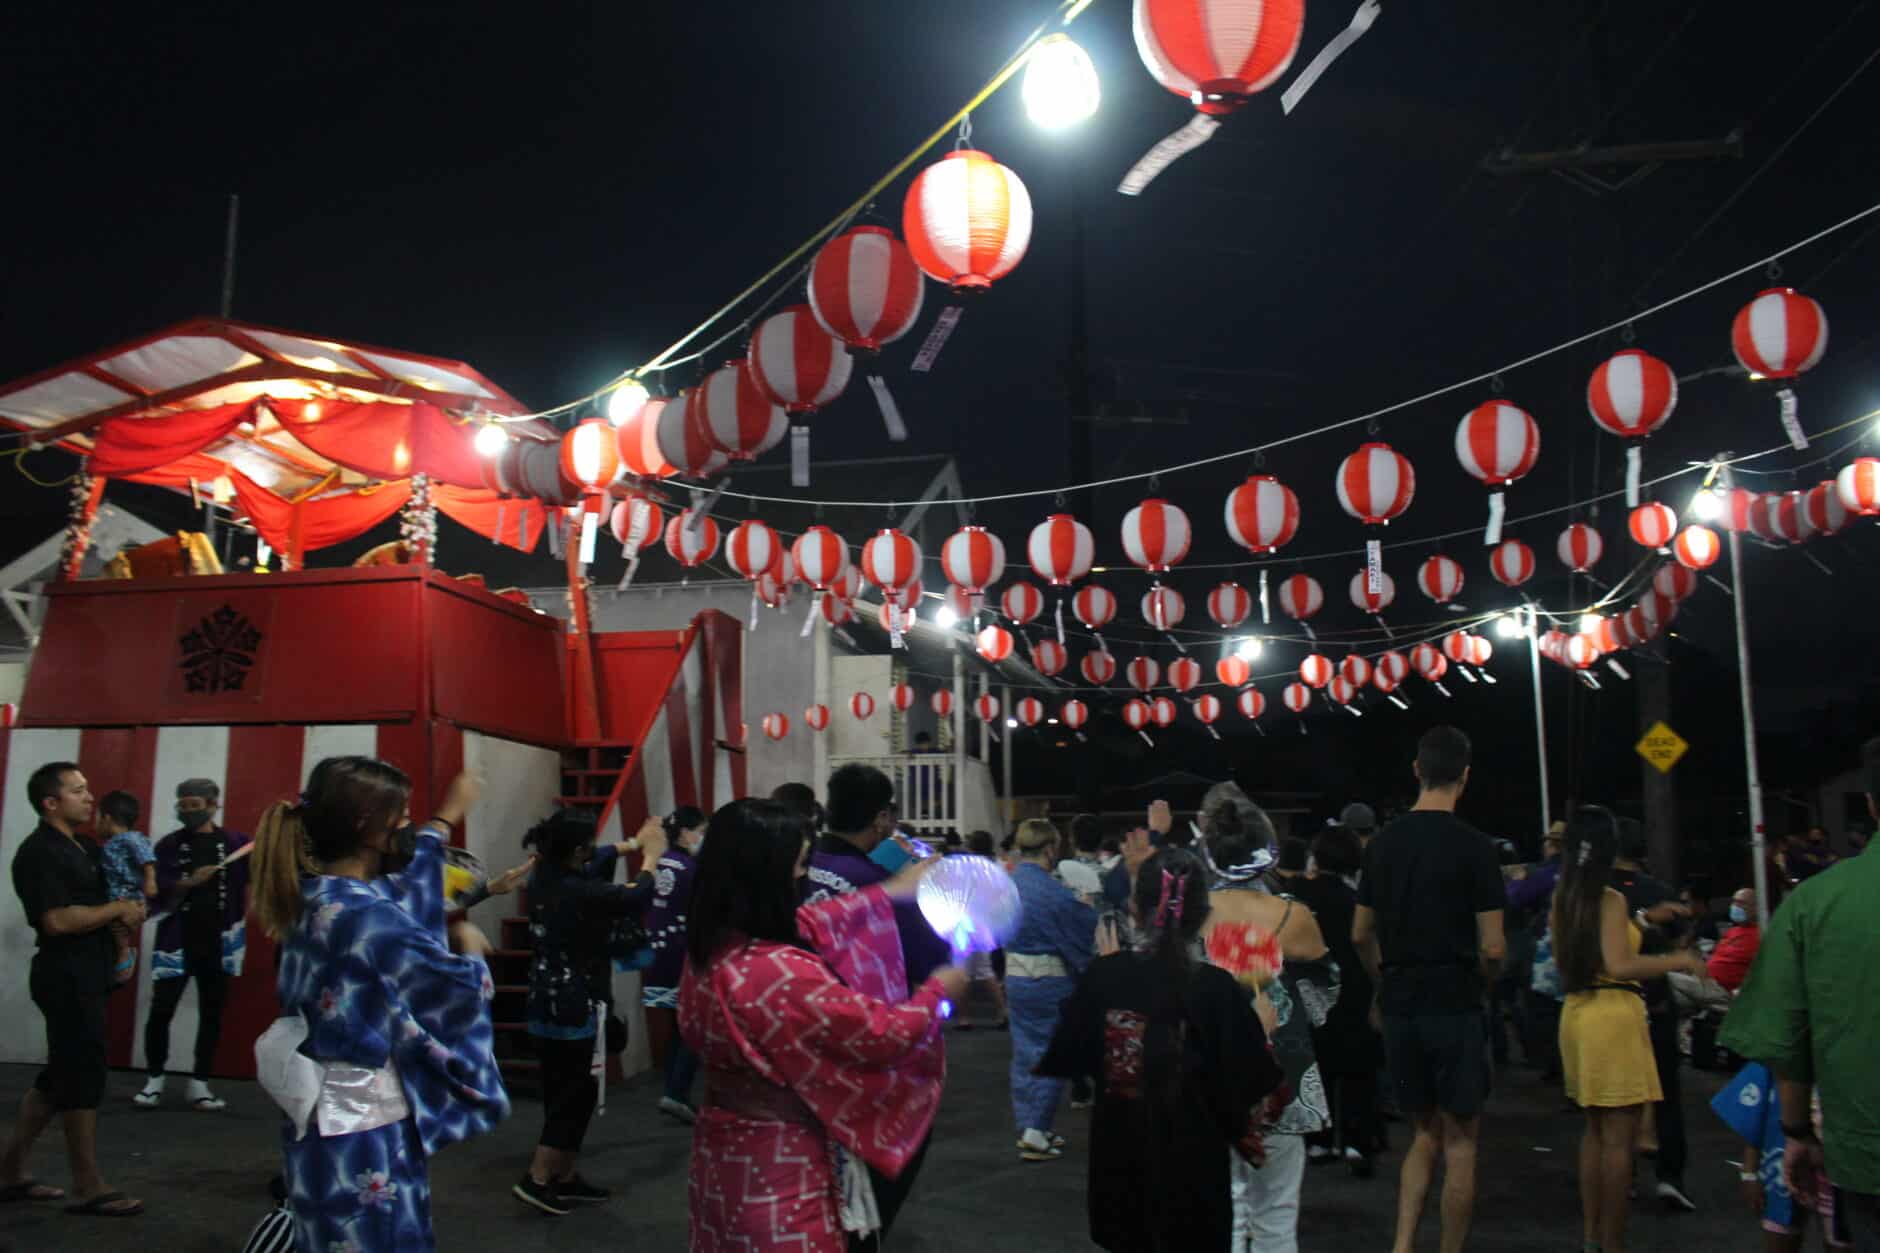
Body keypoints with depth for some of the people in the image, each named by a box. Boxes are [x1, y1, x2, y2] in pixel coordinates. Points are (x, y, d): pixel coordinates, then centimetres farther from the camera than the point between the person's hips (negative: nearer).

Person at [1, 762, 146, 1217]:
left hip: (86, 974, 10)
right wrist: (118, 909, -14)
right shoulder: (38, 853, -15)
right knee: (83, 1077, -4)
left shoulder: (80, 848, 14)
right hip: (66, 977, -10)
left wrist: (124, 914, 7)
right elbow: (57, 920, -24)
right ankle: (88, 1189, 3)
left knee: (60, 1076, 15)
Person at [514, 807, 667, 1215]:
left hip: (546, 1006, 9)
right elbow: (636, 897, -13)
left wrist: (634, 843, 21)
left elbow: (594, 864, 18)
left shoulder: (544, 877, 0)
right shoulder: (580, 893, -24)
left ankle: (564, 1178, 25)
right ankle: (536, 1179, 4)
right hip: (577, 1010, -9)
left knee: (562, 1093, 16)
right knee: (576, 1096, 3)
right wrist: (651, 857, 2)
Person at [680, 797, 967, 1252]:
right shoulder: (783, 974, -31)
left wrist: (891, 891, 20)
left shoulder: (711, 942, -4)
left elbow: (808, 924, 13)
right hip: (779, 1161, -9)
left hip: (723, 1147, 9)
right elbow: (884, 1035, -22)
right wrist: (937, 990, -2)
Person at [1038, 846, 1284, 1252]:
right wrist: (1262, 1030, 4)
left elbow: (1063, 1060, 1)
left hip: (1119, 1162, 3)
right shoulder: (1217, 989, -17)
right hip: (1191, 1169, -3)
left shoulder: (1105, 975, -10)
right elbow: (1251, 1086, -13)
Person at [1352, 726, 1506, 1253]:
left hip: (1399, 1007, 5)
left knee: (1427, 1132, 17)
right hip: (1454, 1008, -5)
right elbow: (1493, 948, -12)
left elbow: (1361, 936, 9)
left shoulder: (1383, 843, 5)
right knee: (1460, 1139, 7)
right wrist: (1477, 984, 7)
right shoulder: (1473, 845, -11)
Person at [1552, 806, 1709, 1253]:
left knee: (1595, 1131, 18)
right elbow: (1619, 966, -22)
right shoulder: (1611, 899, -14)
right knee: (1618, 1139, -1)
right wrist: (1676, 961, -10)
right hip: (1613, 1015, -8)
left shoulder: (1563, 898, 8)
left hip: (1577, 1012, 8)